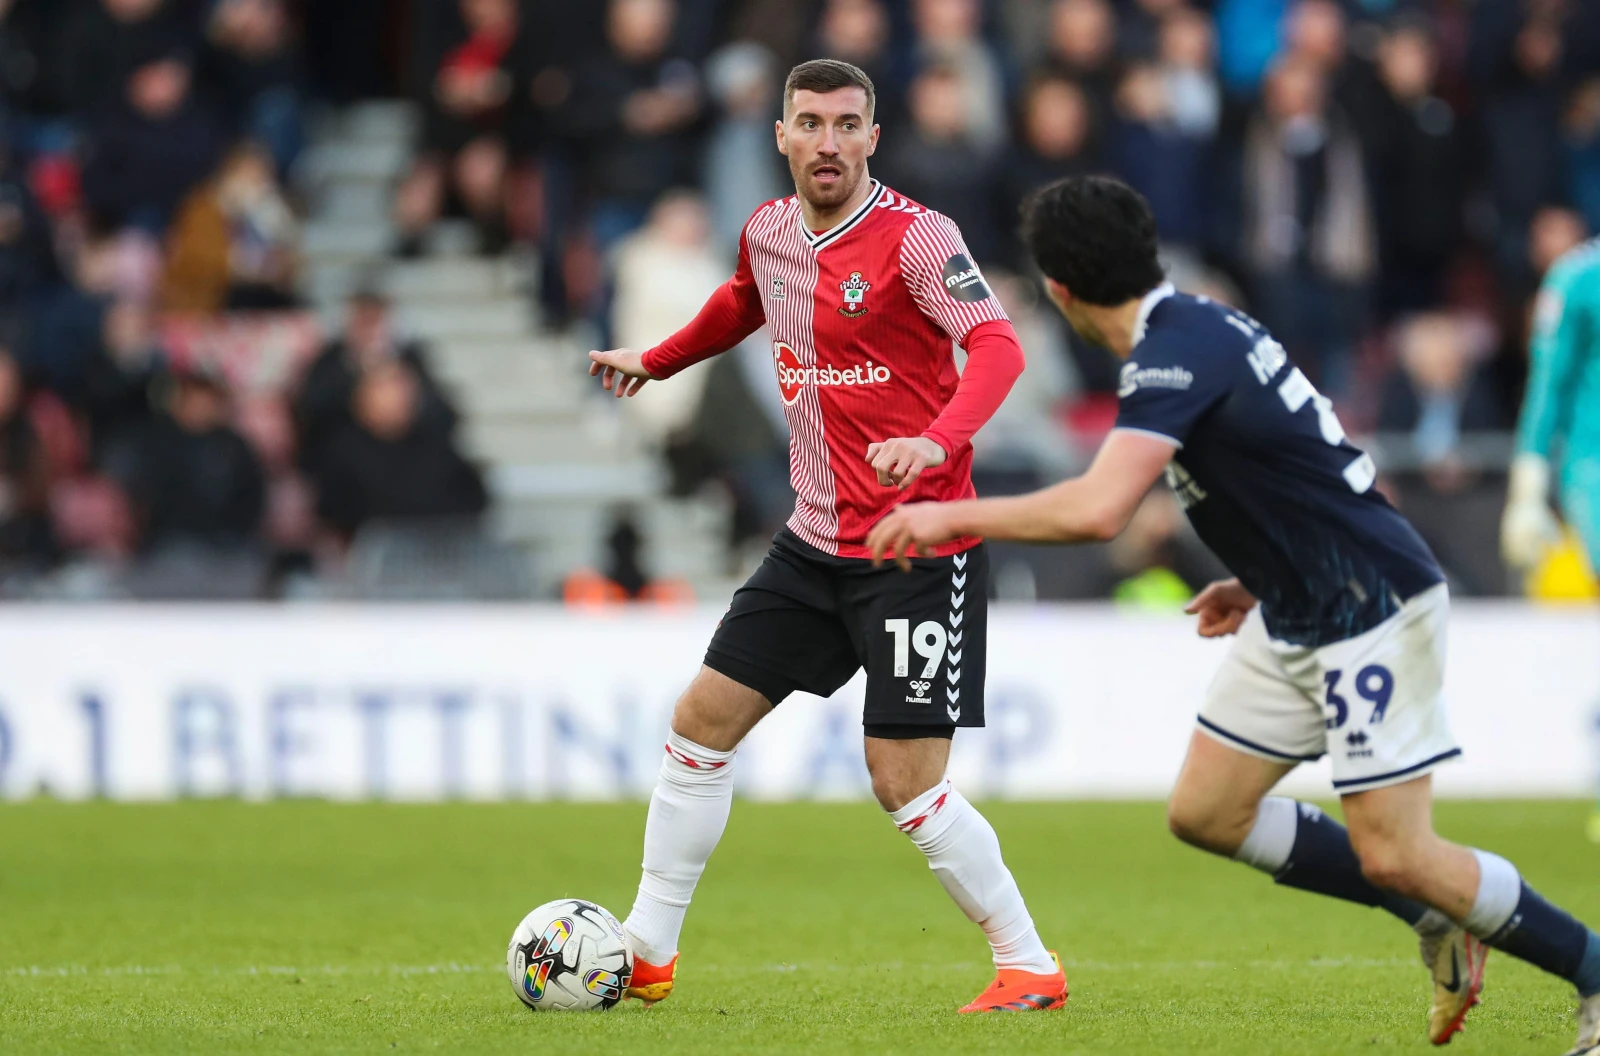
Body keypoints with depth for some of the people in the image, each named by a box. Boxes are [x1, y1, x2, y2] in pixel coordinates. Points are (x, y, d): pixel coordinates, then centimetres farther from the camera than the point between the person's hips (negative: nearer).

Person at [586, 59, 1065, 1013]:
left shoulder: (916, 237, -15)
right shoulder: (768, 234, 7)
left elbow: (997, 346, -27)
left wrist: (938, 441, -44)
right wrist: (656, 360, 43)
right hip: (816, 541, 7)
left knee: (906, 784, -10)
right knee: (701, 723, 7)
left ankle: (1030, 966, 5)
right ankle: (646, 952, 19)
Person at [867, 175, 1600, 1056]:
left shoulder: (1175, 355, -22)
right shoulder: (1198, 328, 8)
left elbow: (1097, 509, -35)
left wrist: (955, 516, -24)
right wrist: (1261, 580, 18)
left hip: (1372, 611, -10)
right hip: (1296, 619, 10)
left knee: (1393, 857, -11)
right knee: (1205, 812, 9)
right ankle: (1437, 922, 19)